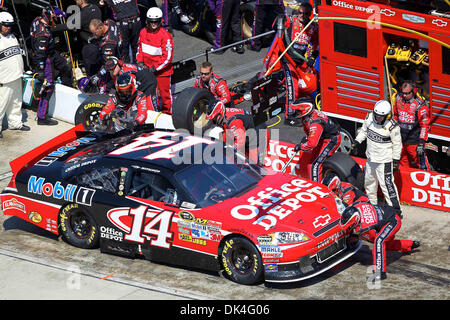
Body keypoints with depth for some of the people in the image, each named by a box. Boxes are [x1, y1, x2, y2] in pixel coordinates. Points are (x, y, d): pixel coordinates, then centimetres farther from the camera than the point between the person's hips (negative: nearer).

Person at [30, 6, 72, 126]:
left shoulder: (38, 20, -6)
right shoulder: (43, 34, -34)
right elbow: (40, 54, -32)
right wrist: (40, 72, -28)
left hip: (49, 53, 9)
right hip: (45, 59, -9)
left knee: (66, 68, 24)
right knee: (48, 87, -4)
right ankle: (42, 118, 2)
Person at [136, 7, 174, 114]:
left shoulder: (165, 35, -19)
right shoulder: (143, 32, 0)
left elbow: (168, 57, -18)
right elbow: (139, 47, 16)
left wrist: (155, 68, -18)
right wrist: (140, 61, 2)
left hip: (162, 70, -5)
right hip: (147, 69, 5)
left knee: (164, 92, 6)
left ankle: (167, 112, 24)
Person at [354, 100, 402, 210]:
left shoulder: (392, 126, -22)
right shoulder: (369, 117, -8)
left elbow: (397, 144, -11)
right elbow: (364, 131, 12)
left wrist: (396, 160, -8)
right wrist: (357, 141, 2)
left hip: (384, 160, -7)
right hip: (370, 157, 7)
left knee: (386, 183, -10)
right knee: (369, 181, 21)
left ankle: (395, 208, -2)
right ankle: (372, 203, 40)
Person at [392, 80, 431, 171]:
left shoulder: (420, 105, -18)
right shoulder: (398, 99, -1)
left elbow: (425, 125, -15)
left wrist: (421, 143, -18)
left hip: (414, 141, -6)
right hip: (400, 140, 6)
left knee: (422, 165, -5)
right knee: (403, 164, 18)